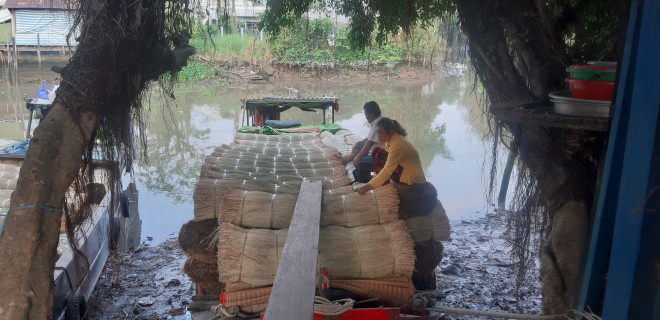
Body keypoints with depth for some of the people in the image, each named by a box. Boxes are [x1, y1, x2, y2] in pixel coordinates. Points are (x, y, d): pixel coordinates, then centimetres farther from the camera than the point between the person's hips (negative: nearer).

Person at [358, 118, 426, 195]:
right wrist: (376, 177, 2)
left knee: (379, 155, -21)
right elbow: (389, 161, 11)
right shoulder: (391, 139, 2)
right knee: (376, 152, 3)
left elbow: (388, 169, -31)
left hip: (412, 179, -10)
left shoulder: (398, 144, -26)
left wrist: (370, 186, -34)